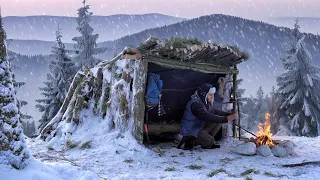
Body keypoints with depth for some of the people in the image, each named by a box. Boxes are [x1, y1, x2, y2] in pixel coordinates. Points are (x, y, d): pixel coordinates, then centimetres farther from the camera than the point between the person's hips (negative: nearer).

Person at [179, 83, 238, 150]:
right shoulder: (195, 104, -26)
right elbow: (208, 117, -33)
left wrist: (230, 115, -13)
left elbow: (215, 111, 4)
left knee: (218, 122, -2)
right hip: (190, 131, -9)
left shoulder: (206, 103, 6)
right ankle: (190, 142, -4)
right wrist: (226, 119, -36)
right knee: (209, 141, -23)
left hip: (200, 127, 9)